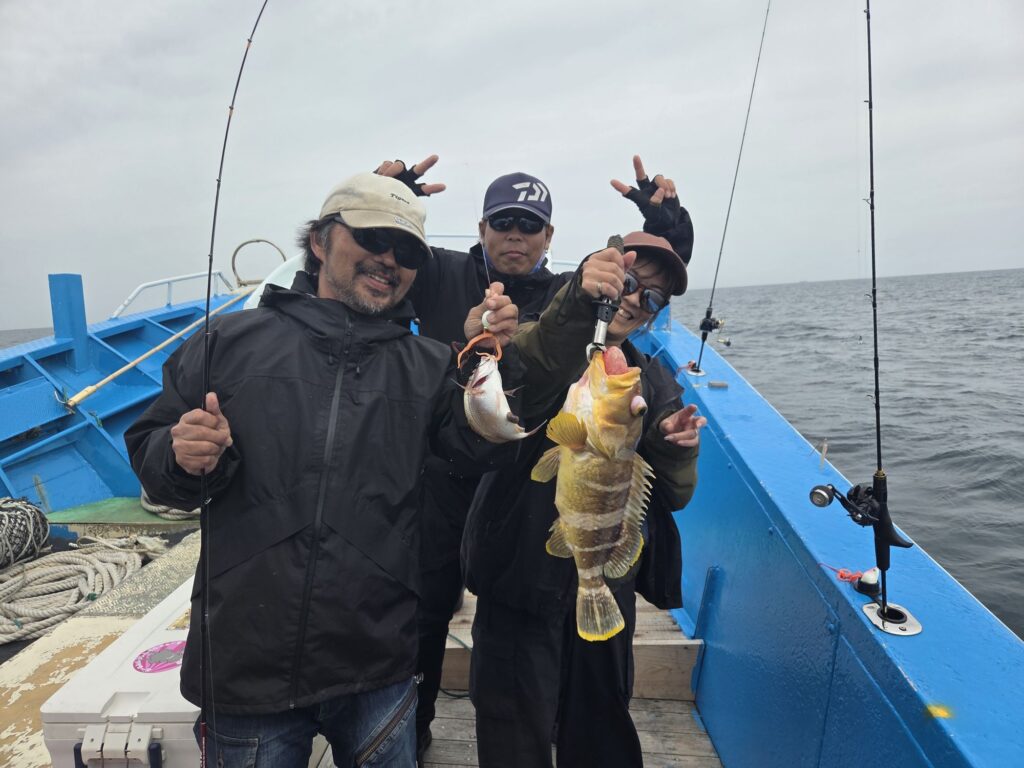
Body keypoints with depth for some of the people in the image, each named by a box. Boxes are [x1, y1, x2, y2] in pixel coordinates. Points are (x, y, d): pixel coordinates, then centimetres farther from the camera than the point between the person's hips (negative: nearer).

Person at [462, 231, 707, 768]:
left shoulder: (655, 386, 9)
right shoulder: (545, 343, -6)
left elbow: (673, 497, 7)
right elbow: (529, 372, -33)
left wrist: (675, 449, -13)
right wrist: (578, 302, -48)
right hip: (528, 576, -4)